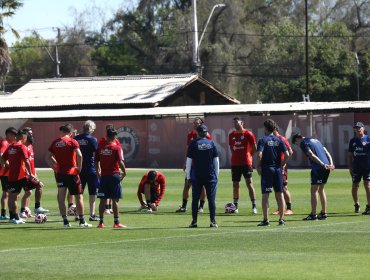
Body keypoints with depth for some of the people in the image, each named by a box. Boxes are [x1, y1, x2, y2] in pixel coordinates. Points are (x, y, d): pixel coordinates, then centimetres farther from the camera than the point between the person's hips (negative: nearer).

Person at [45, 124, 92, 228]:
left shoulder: (55, 143, 6)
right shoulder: (72, 142, -6)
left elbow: (47, 157, 5)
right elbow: (79, 155, -18)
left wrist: (55, 168, 8)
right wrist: (79, 167, -7)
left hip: (59, 173, 3)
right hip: (72, 172, -3)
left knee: (61, 197, 7)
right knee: (79, 196, 5)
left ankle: (65, 221, 3)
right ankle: (82, 221, 4)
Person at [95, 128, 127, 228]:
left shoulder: (100, 148, 4)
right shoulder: (116, 148, -8)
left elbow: (96, 162, 7)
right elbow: (120, 162, -13)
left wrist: (98, 172, 21)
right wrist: (124, 172, 1)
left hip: (103, 176, 4)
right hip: (114, 175, -4)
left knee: (103, 200, 7)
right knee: (115, 200, -1)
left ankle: (101, 222, 8)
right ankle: (116, 222, -1)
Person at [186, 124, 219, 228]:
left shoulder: (193, 144, 0)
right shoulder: (211, 143, 4)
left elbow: (189, 161, 0)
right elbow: (216, 160, 5)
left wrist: (188, 176, 6)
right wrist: (216, 175, 12)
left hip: (196, 176, -1)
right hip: (210, 176, 1)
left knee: (195, 199, 4)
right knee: (211, 199, 2)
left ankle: (194, 221, 0)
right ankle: (213, 221, -2)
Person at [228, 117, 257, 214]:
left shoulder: (248, 134, -5)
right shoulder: (231, 135, 10)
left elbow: (254, 148, 0)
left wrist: (248, 156, 7)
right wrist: (236, 156, 12)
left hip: (246, 163, -5)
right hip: (235, 163, 5)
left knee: (249, 183, -8)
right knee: (235, 184, 7)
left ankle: (254, 206, -9)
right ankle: (235, 206, 15)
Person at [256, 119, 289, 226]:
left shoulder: (263, 140, -6)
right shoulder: (279, 140, 6)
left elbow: (259, 154, -18)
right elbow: (287, 155, -1)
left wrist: (258, 166, -5)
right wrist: (282, 165, 10)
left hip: (266, 169, -4)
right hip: (278, 169, 4)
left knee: (265, 195, -1)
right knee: (279, 194, 9)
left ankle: (266, 219, -5)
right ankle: (281, 219, 9)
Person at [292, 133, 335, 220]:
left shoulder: (303, 143, -1)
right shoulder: (315, 140, 24)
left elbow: (312, 155, -15)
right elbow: (327, 152, 17)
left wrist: (323, 164, -18)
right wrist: (331, 163, 6)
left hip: (318, 168, -8)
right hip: (326, 168, 8)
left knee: (314, 191, -1)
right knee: (321, 190, 18)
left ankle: (313, 215, -2)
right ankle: (324, 213, 20)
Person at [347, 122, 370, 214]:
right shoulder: (353, 141, 11)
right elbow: (350, 155, 14)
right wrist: (350, 167, 7)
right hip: (356, 167, 4)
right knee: (354, 186, 7)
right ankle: (356, 205, 26)